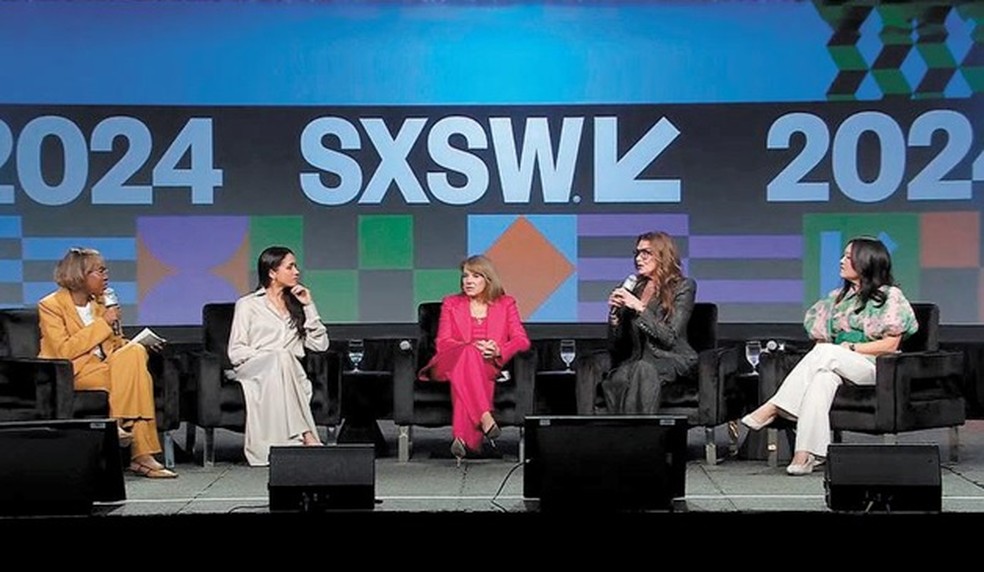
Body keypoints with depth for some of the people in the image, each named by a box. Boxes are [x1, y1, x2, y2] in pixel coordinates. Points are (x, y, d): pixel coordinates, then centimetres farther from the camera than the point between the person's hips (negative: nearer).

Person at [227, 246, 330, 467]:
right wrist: (271, 357, -13)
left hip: (289, 373, 4)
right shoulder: (248, 305, 12)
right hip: (254, 370, -3)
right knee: (282, 356, -37)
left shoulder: (296, 305, 25)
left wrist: (309, 307, 8)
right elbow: (236, 352, 2)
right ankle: (306, 436, -45)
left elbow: (320, 344, 15)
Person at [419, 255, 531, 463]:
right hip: (451, 364, 0)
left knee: (465, 377, -39)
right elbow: (442, 342, 5)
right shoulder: (451, 304, 18)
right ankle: (485, 419, -54)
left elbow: (522, 340, 5)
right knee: (469, 353, -39)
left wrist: (498, 350, -17)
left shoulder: (506, 304, 17)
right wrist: (473, 348, -14)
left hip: (489, 367, 0)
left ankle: (462, 437, -53)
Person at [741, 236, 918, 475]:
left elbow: (890, 345, -4)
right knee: (822, 379, -35)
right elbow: (821, 338, 19)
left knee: (826, 353, -34)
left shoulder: (890, 296, 5)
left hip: (873, 368, -4)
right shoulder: (838, 297, 22)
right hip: (833, 365, 4)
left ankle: (773, 408, -36)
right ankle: (806, 454, -48)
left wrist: (851, 347, -10)